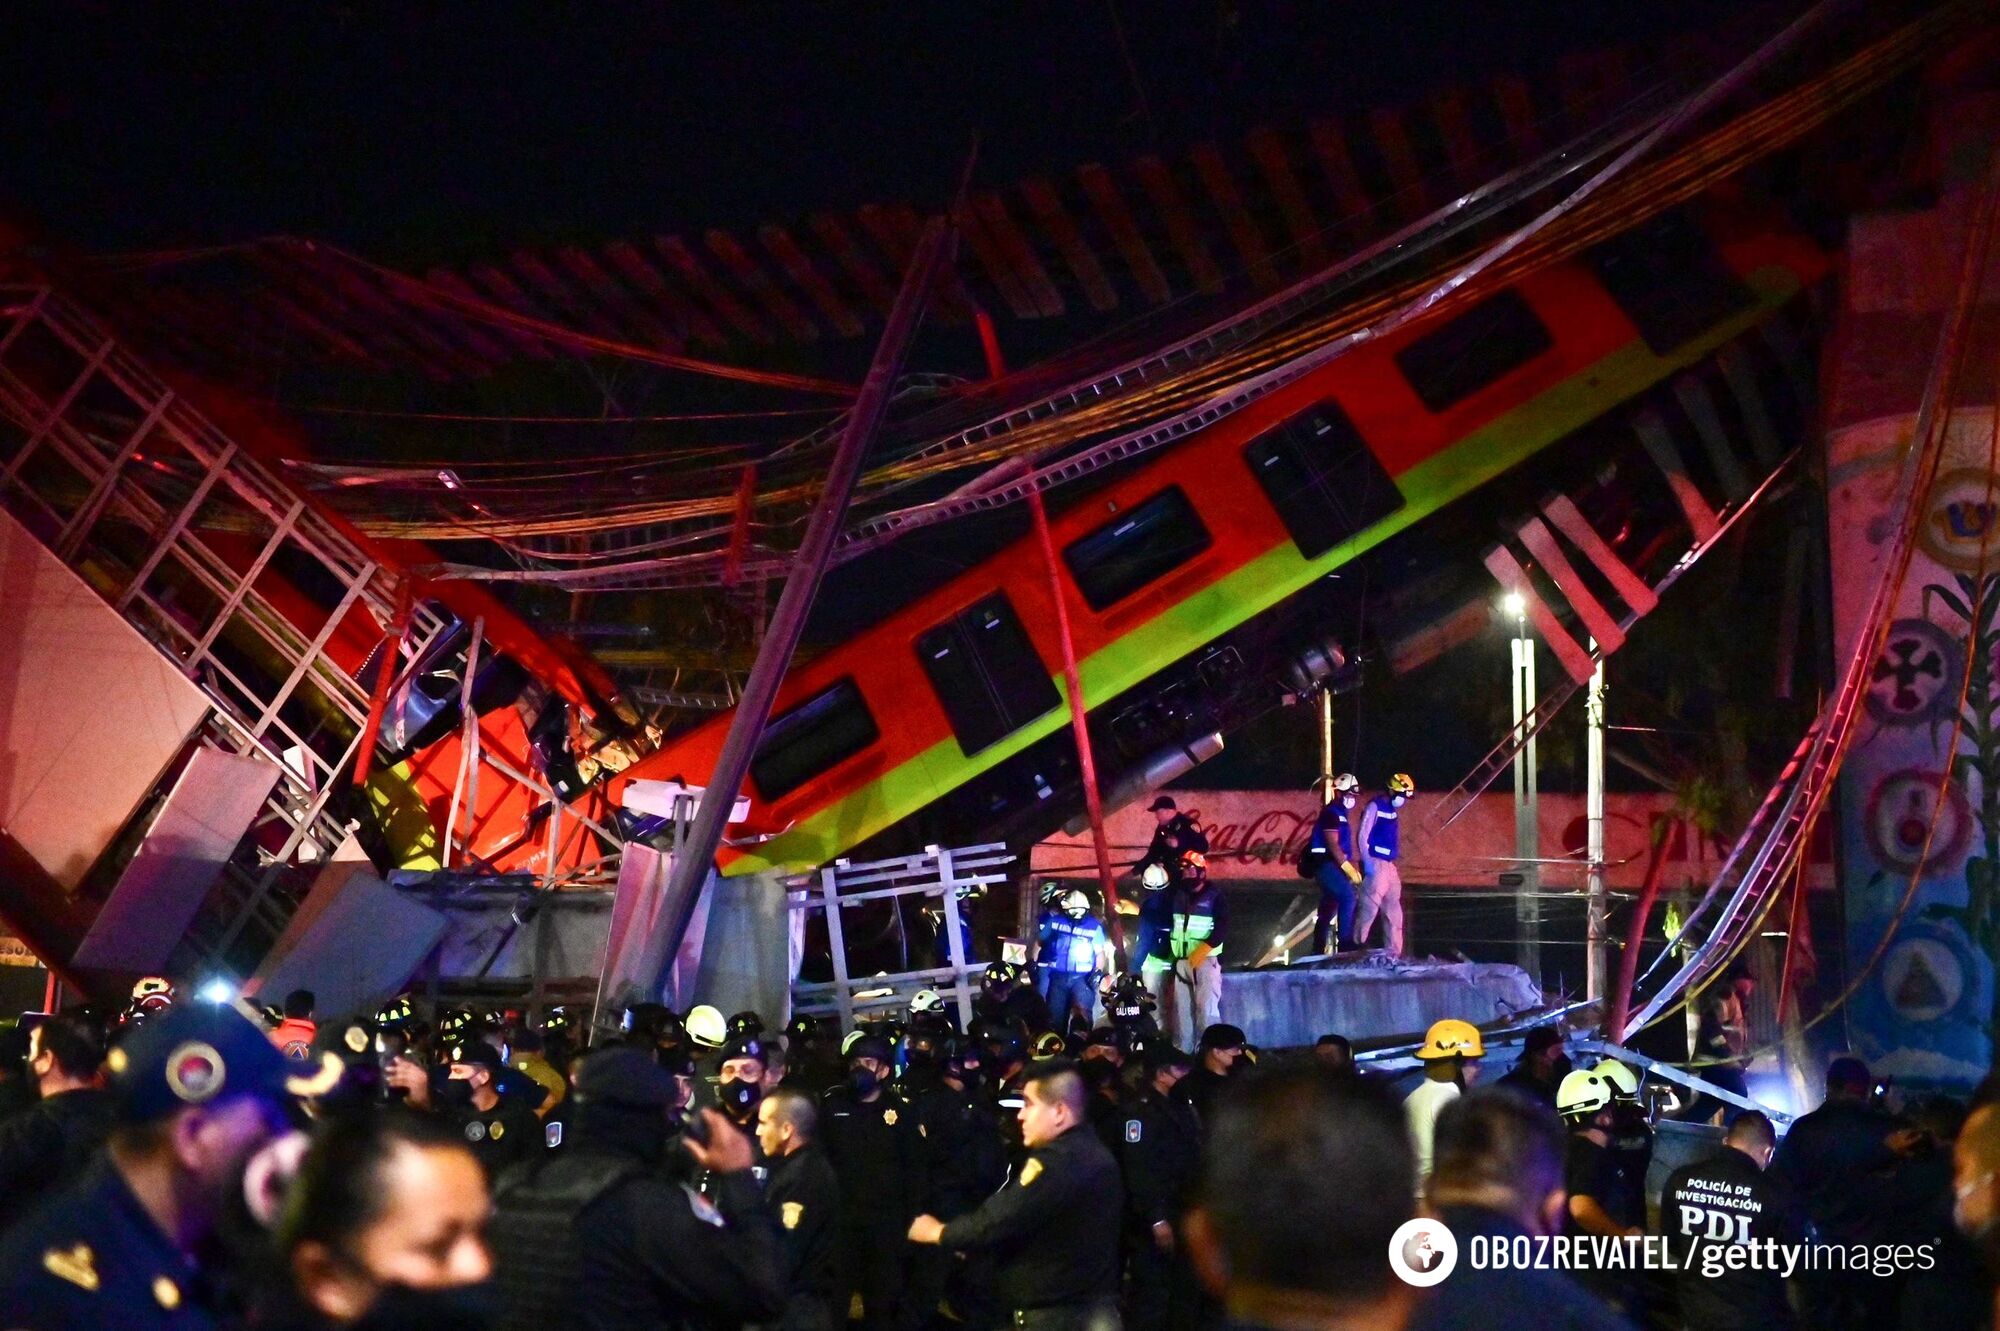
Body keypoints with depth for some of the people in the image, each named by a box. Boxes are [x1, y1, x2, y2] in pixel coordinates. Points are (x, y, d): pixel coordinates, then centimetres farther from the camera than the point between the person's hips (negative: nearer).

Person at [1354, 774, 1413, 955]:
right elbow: (1363, 837, -14)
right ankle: (1356, 945, -7)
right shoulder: (1375, 807, -8)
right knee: (1370, 907, -11)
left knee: (1393, 911, 9)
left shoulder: (1393, 810, 17)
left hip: (1389, 866, 9)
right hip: (1376, 865, -9)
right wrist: (1367, 862, -21)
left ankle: (1394, 953, 12)